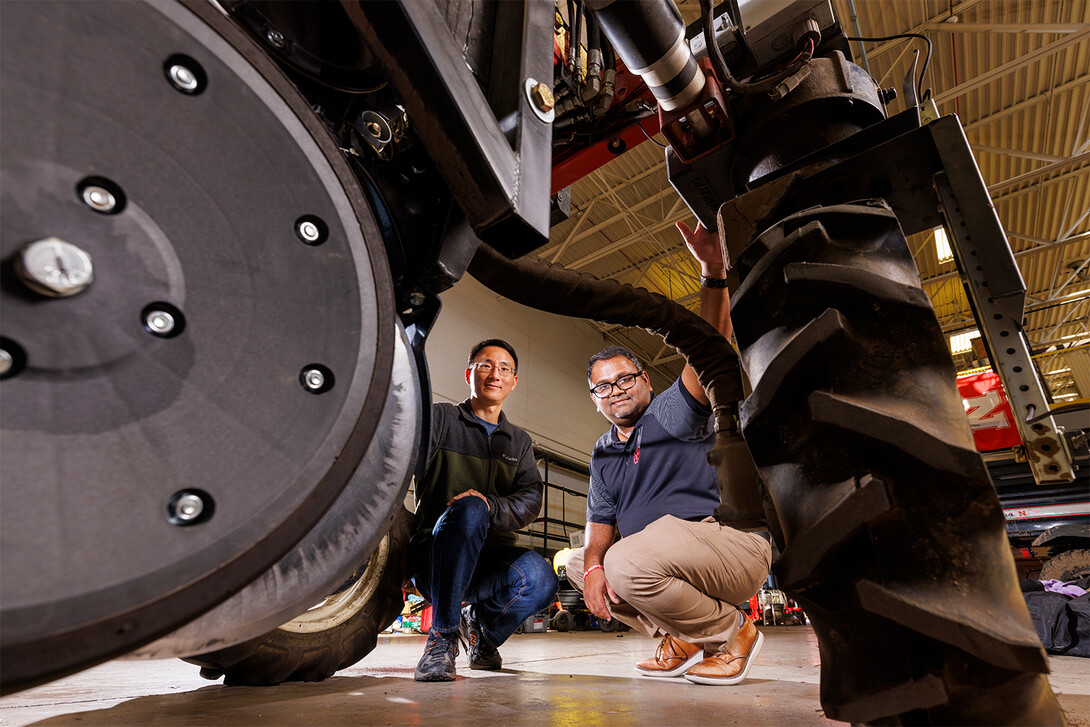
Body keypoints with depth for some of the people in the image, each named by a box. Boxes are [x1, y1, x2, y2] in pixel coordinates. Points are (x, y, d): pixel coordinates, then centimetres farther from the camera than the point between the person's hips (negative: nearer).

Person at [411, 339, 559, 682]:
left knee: (540, 577, -28)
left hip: (490, 559, 3)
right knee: (469, 508, -34)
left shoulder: (520, 442, 16)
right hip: (434, 556, -3)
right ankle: (442, 637, -19)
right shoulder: (439, 419, 6)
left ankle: (481, 625, 5)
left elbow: (531, 499, 1)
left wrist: (491, 506, -20)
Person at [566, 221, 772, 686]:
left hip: (731, 540, -7)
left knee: (627, 562, -31)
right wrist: (593, 563, -13)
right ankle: (680, 638, 7)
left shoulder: (673, 411, -4)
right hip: (661, 559, 8)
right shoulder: (603, 454, 14)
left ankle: (731, 634, -4)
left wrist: (713, 272, -33)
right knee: (577, 564, 8)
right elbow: (601, 521, 9)